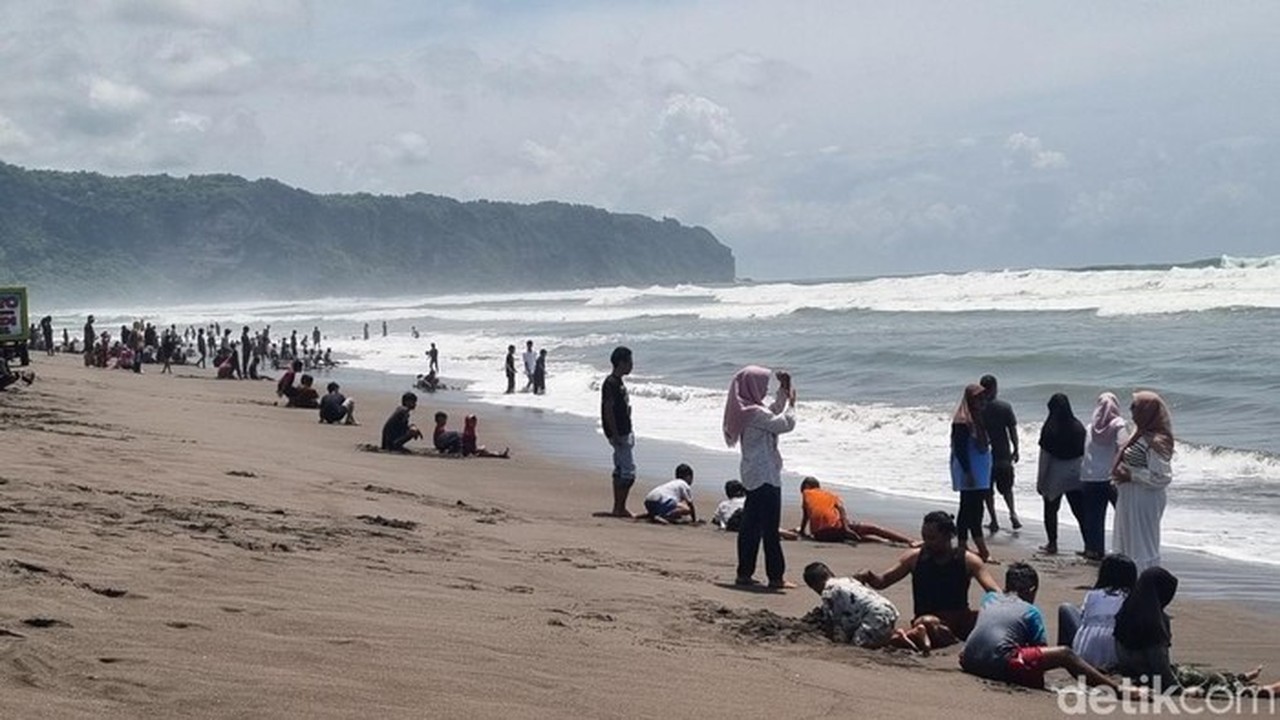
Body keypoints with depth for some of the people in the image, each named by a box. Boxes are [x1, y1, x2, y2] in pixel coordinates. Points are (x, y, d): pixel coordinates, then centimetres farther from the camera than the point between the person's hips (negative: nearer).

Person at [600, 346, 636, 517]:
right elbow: (608, 410, -21)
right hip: (619, 434, -10)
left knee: (620, 470, 13)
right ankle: (619, 508, -5)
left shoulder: (618, 382, 14)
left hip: (624, 432, 10)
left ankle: (619, 508, 18)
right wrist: (616, 435, -22)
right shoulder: (611, 383, -17)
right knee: (629, 471, -9)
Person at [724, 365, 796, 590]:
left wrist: (784, 391, 18)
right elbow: (785, 424, -19)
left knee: (751, 525, 12)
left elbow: (774, 413, 25)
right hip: (765, 475, -10)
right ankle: (776, 576, -2)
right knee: (770, 527, -6)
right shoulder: (755, 413, -19)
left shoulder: (745, 410, 11)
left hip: (753, 476, 10)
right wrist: (791, 402, -4)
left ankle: (744, 573, 16)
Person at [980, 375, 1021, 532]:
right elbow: (1012, 430, -4)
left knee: (988, 490, 9)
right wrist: (1015, 450, 8)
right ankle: (1012, 513, 0)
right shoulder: (1005, 407, -7)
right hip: (1003, 454, 1)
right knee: (1006, 487, 18)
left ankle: (994, 521, 9)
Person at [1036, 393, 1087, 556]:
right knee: (1080, 511, 7)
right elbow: (1085, 452, 4)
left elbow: (1044, 457, -12)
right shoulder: (1078, 427, -2)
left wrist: (1040, 481, -6)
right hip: (1076, 474, 3)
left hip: (1056, 474, -3)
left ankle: (1052, 544, 19)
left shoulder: (1049, 429, -14)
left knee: (1051, 510, 15)